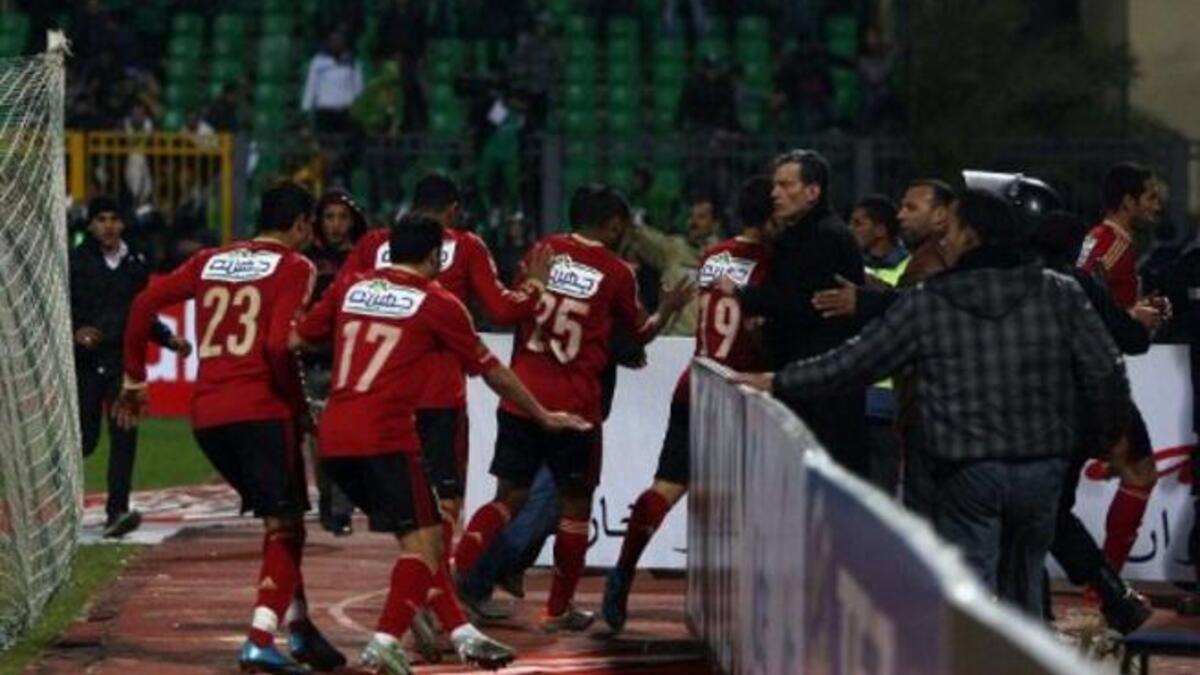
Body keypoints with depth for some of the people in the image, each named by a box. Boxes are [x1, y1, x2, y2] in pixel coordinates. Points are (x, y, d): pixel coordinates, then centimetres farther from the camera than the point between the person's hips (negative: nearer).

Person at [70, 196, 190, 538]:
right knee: (85, 439, -1)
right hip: (87, 362, -3)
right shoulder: (76, 262, -2)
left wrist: (169, 339, 8)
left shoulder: (136, 263, 11)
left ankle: (116, 511, -12)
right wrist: (75, 332, -24)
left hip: (125, 360, 3)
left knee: (124, 435, -9)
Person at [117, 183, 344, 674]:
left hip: (206, 414, 6)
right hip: (261, 410, -6)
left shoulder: (211, 260, 18)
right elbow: (278, 344, -14)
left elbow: (146, 303, 11)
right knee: (284, 526, -1)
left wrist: (134, 379, 18)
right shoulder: (293, 267, 1)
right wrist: (300, 405, -1)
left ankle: (298, 626, 23)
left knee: (280, 518, 21)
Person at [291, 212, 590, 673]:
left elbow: (295, 341, 15)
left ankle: (461, 633, 17)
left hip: (333, 439, 7)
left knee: (419, 534, 16)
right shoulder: (437, 304, 2)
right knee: (423, 538, -3)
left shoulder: (350, 287, 14)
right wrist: (544, 417, 22)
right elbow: (492, 372, 10)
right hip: (384, 437, -7)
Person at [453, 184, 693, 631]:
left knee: (509, 497, 10)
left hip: (522, 395, 3)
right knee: (575, 502, 12)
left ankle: (453, 576, -10)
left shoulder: (545, 250, 5)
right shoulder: (616, 273, -4)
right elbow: (640, 334, 11)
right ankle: (558, 610, 17)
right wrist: (669, 307, 30)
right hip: (574, 405, -3)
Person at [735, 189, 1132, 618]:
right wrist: (1111, 433, 18)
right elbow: (1106, 373, -1)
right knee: (1023, 596, 16)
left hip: (968, 472, -3)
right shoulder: (1060, 295, 0)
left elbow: (855, 362, 2)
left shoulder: (928, 304, -4)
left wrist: (779, 383, 14)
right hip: (1043, 469, 3)